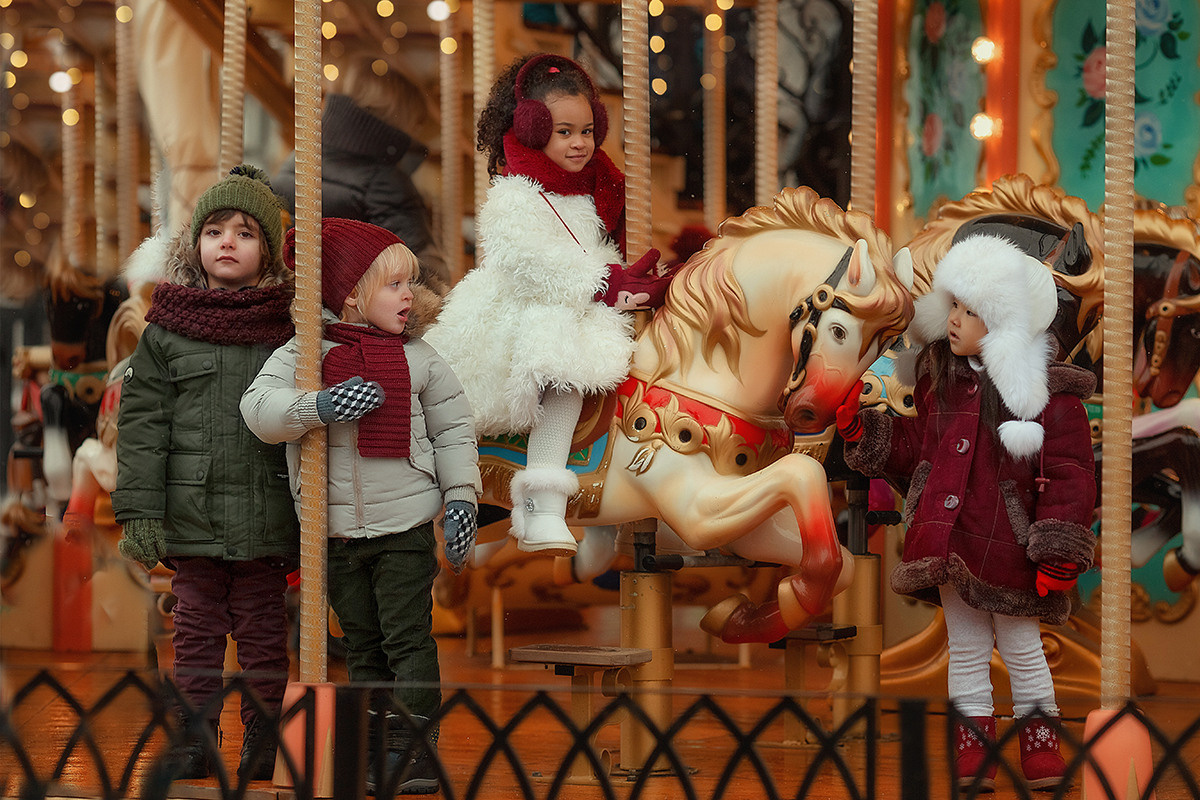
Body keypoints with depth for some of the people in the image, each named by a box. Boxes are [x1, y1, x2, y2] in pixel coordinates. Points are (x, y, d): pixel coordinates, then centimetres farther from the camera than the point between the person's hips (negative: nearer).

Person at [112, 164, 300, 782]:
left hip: (265, 517, -1)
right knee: (196, 630, 8)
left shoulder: (288, 329, 2)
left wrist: (309, 522, 3)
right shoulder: (166, 331, 2)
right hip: (191, 518, 1)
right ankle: (195, 739, 17)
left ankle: (262, 743, 15)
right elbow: (141, 424, 1)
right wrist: (139, 512, -6)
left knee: (262, 633, 6)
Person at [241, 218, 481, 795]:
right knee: (362, 645, 10)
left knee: (408, 639, -3)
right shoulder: (301, 354, -1)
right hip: (335, 532, 1)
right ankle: (377, 752, 18)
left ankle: (415, 751, 2)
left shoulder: (418, 358, 2)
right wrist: (319, 406, -28)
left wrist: (460, 497, -1)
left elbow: (452, 428, 8)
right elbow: (259, 408, -13)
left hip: (405, 528, -1)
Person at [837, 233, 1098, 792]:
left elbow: (1070, 475, -12)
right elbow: (919, 446, 18)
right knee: (965, 648, 12)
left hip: (1010, 551, -5)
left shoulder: (1048, 391, -12)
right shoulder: (941, 378, 6)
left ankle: (1040, 744, 23)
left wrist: (1059, 554, -16)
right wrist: (862, 429, 6)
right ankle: (972, 748, 21)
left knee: (1021, 648, 8)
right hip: (949, 545, 5)